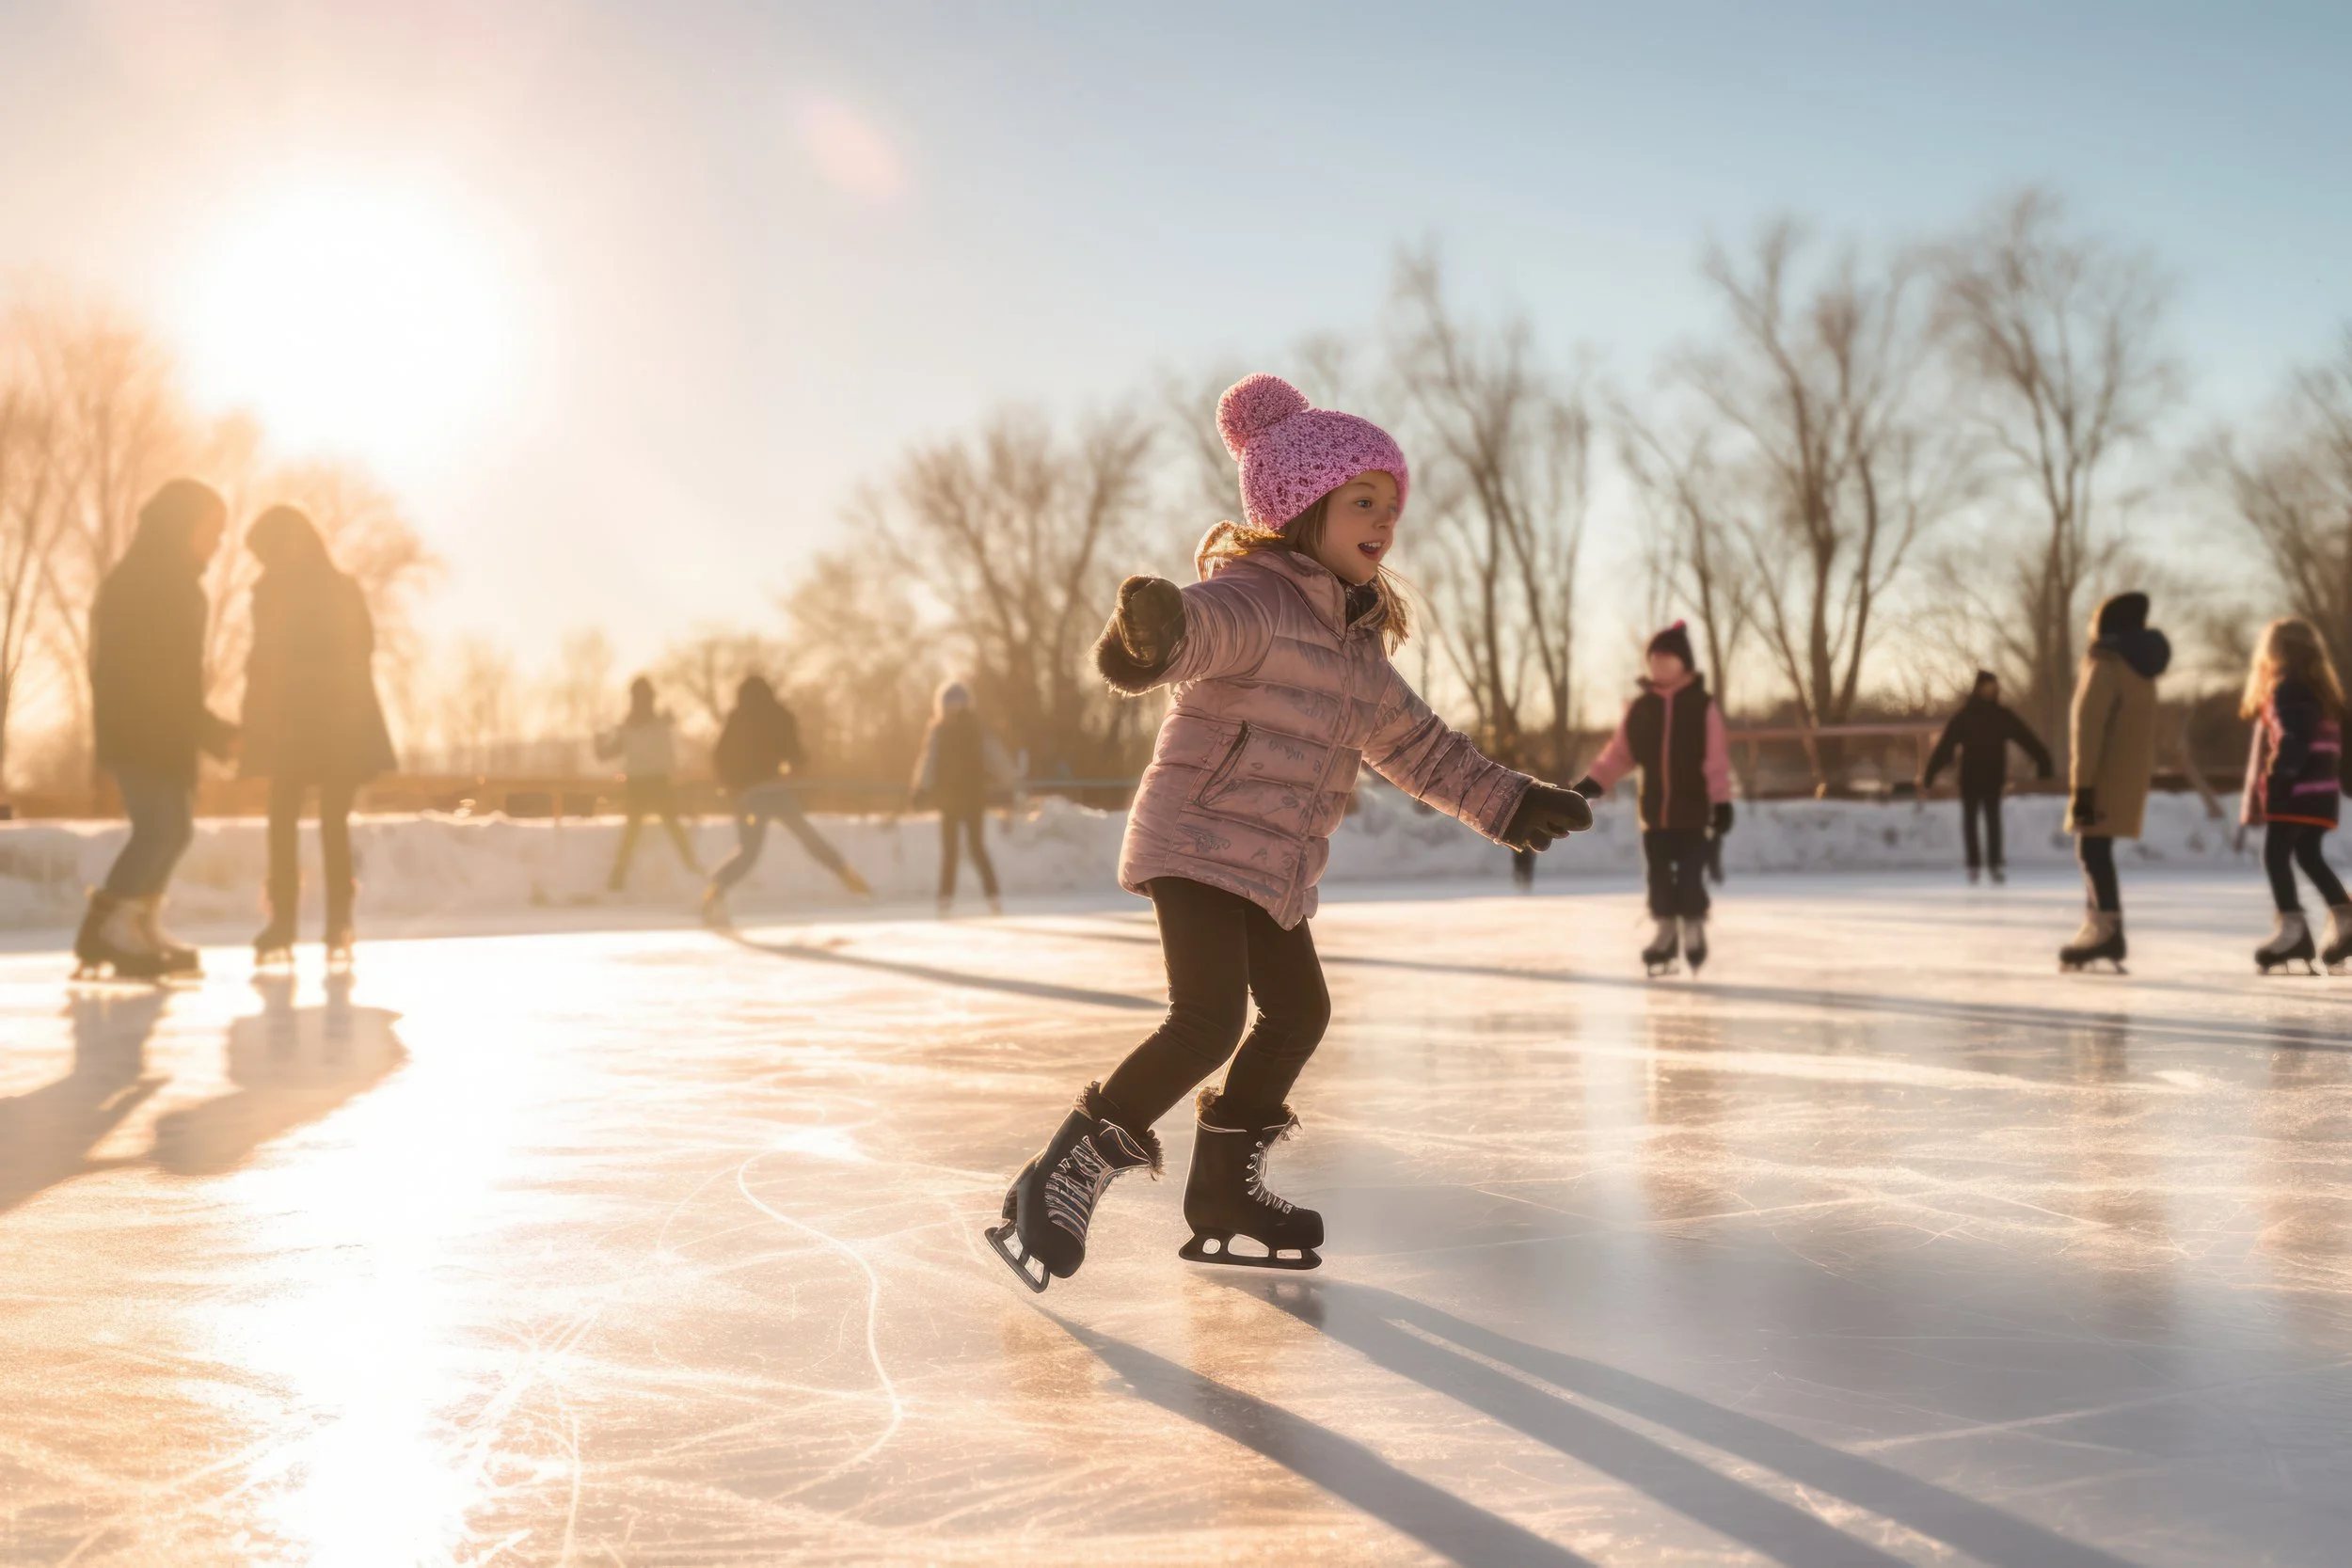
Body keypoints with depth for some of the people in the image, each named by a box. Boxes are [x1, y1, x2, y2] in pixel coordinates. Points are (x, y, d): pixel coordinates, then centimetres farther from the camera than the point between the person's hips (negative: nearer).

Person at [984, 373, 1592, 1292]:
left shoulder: (1357, 642, 14)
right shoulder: (1253, 599, -15)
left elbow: (1414, 743, 26)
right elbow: (1202, 626, -39)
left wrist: (1505, 803, 30)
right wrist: (1152, 635, -63)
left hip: (1275, 871, 10)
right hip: (1198, 846, -10)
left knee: (1299, 1013, 16)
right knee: (1209, 1020, -20)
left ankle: (1224, 1194, 30)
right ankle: (1061, 1182, -10)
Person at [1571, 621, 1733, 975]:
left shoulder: (1703, 706, -7)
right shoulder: (1639, 708, 3)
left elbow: (1717, 759, -10)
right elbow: (1619, 753, 4)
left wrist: (1722, 802, -15)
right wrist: (1593, 782, -8)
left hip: (1694, 810, -4)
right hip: (1655, 811, 4)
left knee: (1690, 878, -2)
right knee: (1659, 878, 9)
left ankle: (1694, 933, 15)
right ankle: (1665, 936, 21)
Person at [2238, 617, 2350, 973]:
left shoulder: (2287, 690, -10)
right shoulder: (2322, 690, 18)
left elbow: (2295, 739, -22)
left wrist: (2278, 775, -23)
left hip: (2296, 788, -10)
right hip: (2322, 788, 10)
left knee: (2276, 854, -8)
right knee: (2308, 855, 18)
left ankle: (2292, 929, -14)